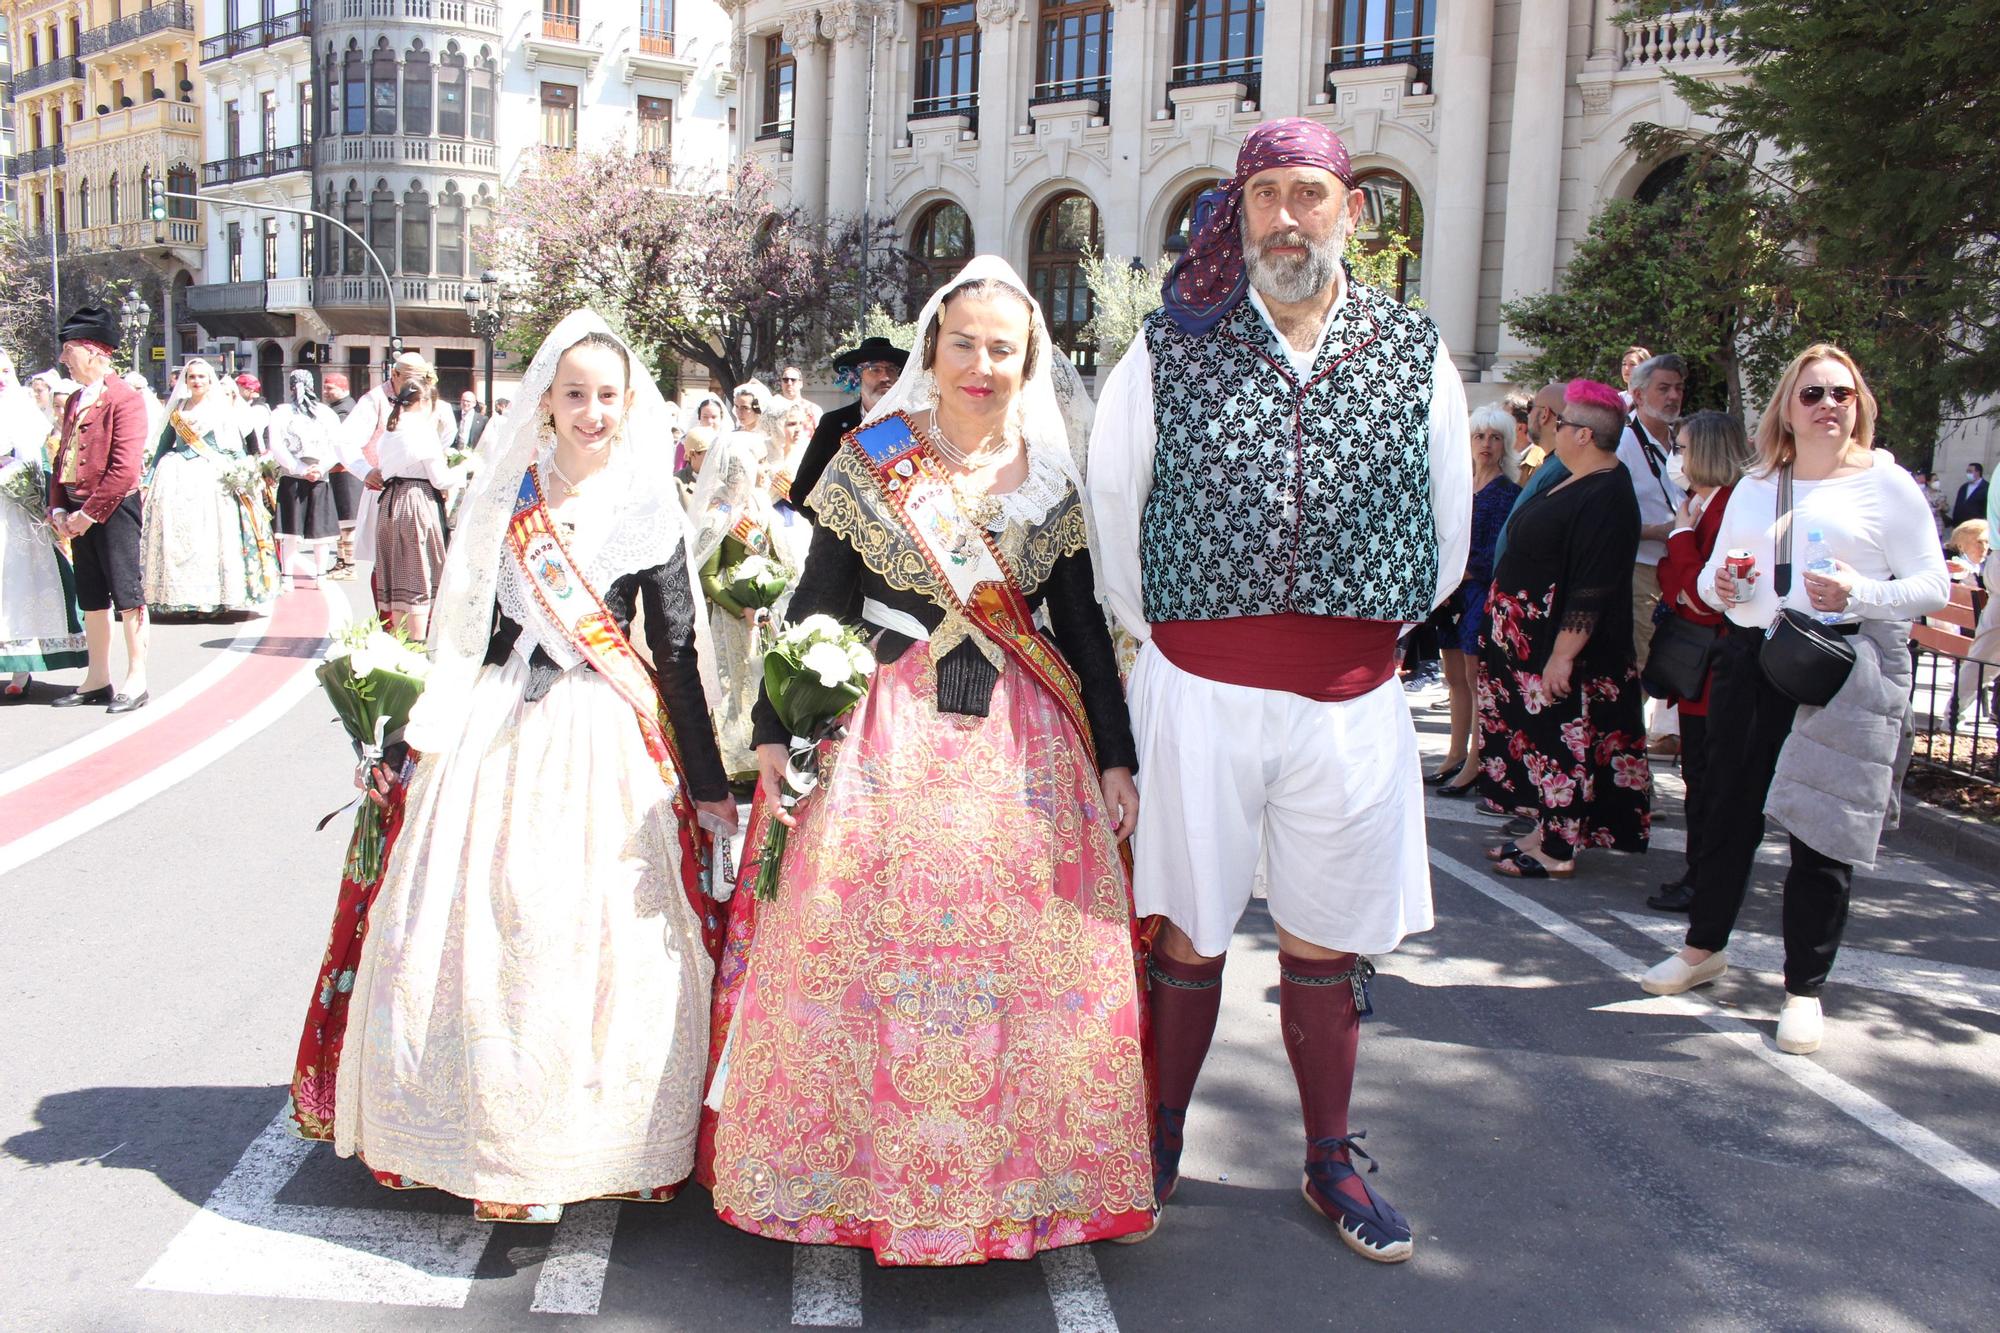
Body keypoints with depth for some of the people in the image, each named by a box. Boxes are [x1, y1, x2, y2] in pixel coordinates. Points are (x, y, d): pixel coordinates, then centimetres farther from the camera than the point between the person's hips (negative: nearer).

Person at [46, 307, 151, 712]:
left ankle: (136, 680, 3)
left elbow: (124, 469, -18)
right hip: (79, 513, 8)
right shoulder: (75, 400, 14)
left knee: (126, 594, -3)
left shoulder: (124, 399, -12)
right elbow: (62, 457, 17)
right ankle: (97, 679, 19)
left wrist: (89, 513, -16)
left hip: (114, 509, -8)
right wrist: (58, 510, 4)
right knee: (91, 598, 12)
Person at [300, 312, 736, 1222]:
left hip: (605, 740, -2)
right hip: (496, 735, 2)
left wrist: (709, 785, -1)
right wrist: (414, 744, 9)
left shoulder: (650, 511, 2)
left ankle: (600, 1141, 12)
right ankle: (494, 1143, 18)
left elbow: (677, 655, 1)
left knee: (599, 936, -4)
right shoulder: (503, 499, 7)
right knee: (480, 931, 2)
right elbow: (462, 633, 10)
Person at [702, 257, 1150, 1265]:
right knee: (869, 949, -1)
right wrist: (773, 732, -4)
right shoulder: (869, 466, 2)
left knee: (1026, 954, 2)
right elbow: (814, 609, 2)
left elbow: (1084, 630, 8)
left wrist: (1115, 758, 4)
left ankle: (1017, 1173, 19)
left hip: (1026, 748, 2)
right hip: (889, 741, -1)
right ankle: (864, 1168, 16)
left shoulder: (1055, 483, 6)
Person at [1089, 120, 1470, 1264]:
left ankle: (1332, 1162, 29)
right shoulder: (1168, 353, 0)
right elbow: (1109, 507, 11)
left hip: (1354, 696, 1)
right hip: (1198, 686, -1)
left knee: (1328, 941, 12)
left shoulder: (1416, 355, 4)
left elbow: (1448, 530, 15)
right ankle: (1161, 1137, 28)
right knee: (1188, 927, 8)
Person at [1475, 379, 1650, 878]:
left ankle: (1558, 853, 6)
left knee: (1561, 744, -2)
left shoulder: (1605, 497, -21)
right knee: (1542, 739, 15)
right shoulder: (1578, 483, 11)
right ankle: (1547, 832, 24)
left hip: (1559, 649, -10)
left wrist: (1563, 655, -26)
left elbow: (1592, 589, -25)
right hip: (1531, 641, 10)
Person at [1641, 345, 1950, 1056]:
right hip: (1750, 659, 5)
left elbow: (1934, 586, -2)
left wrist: (1859, 595, -19)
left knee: (1820, 828, -3)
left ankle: (1804, 987, 7)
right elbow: (1712, 574, 19)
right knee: (1729, 811, 10)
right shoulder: (1753, 488, 16)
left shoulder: (1887, 484, 1)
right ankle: (1705, 946, 27)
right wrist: (1720, 587, -4)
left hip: (1846, 666, -4)